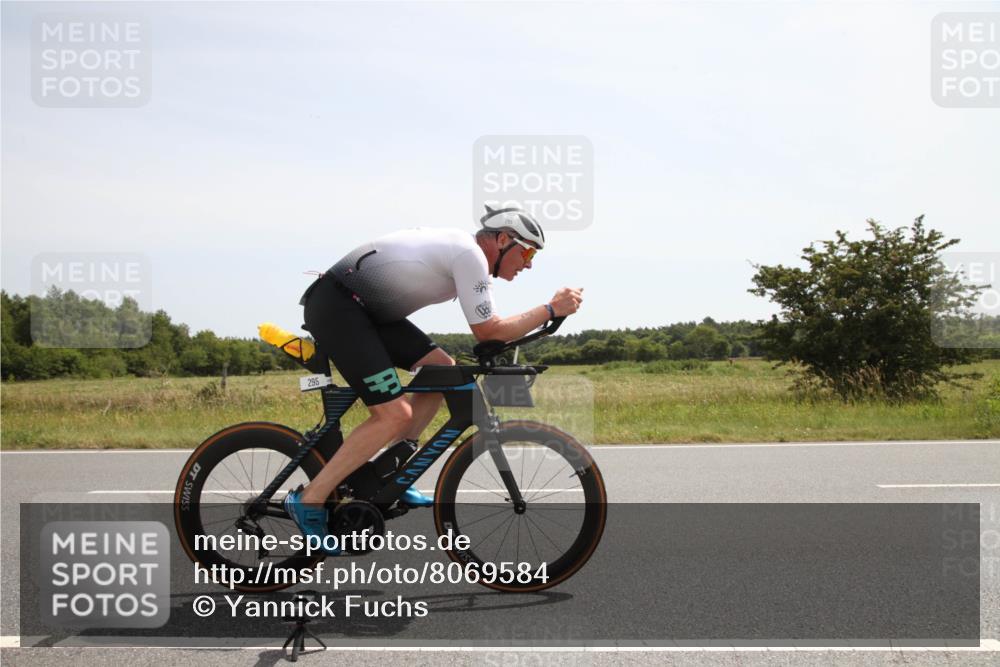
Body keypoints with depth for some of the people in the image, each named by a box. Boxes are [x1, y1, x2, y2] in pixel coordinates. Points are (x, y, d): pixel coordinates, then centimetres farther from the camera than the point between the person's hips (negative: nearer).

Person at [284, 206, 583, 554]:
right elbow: (487, 330, -11)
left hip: (363, 308, 10)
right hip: (335, 307, -10)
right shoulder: (470, 254, -14)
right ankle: (309, 500, -9)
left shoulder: (459, 246, 16)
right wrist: (551, 309, -7)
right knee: (394, 415, -16)